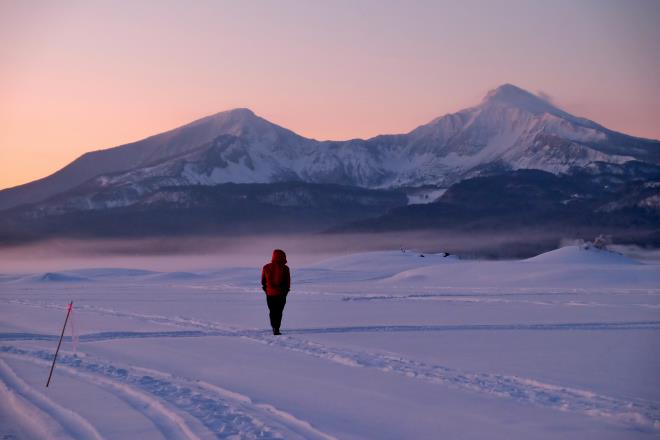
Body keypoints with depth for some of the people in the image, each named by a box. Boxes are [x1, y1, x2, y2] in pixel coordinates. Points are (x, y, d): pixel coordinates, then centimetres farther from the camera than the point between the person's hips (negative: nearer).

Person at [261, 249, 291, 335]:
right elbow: (288, 282, -2)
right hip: (281, 294, -2)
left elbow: (263, 281, 5)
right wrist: (286, 291, 13)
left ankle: (274, 327, 21)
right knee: (279, 312, 4)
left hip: (270, 293, 2)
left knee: (272, 311, 16)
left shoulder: (266, 267, -3)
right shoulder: (285, 268, -9)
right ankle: (276, 329, -5)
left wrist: (266, 290, 18)